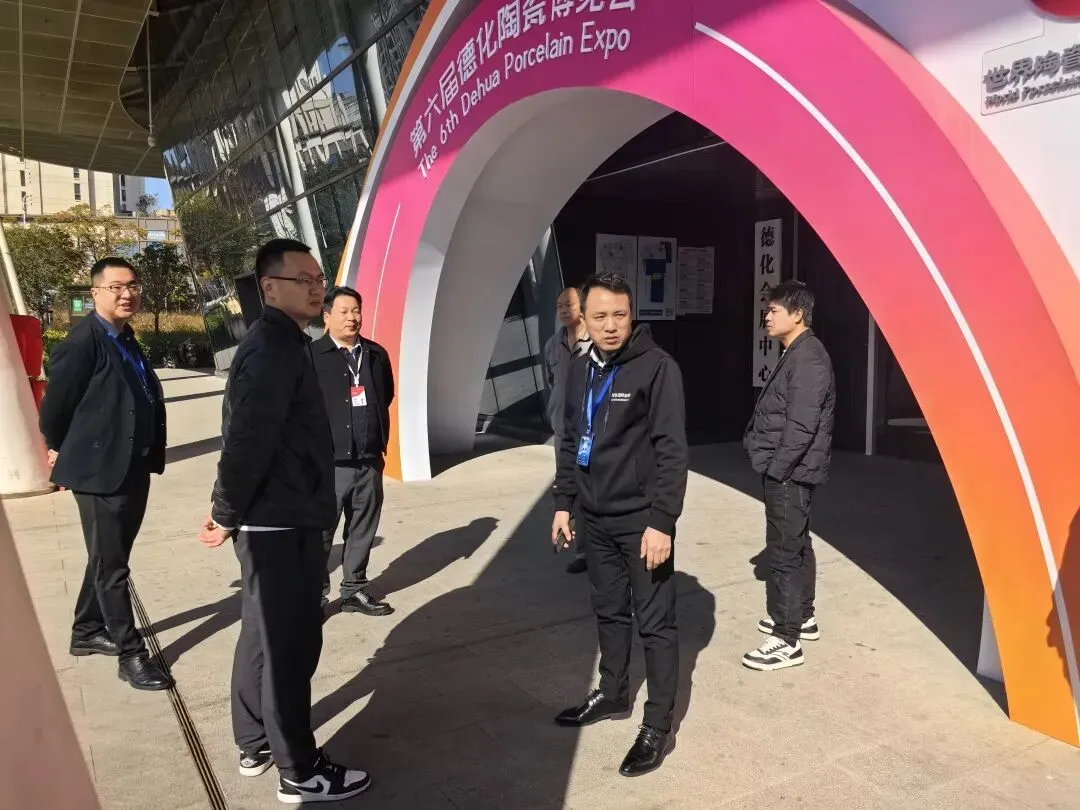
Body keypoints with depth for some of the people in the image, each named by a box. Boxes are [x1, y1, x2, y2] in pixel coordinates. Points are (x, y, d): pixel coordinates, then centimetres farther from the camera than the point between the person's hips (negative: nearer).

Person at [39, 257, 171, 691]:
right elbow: (54, 407, -12)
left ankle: (87, 633, 37)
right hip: (100, 470, -9)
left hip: (133, 469, 9)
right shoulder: (82, 343, -16)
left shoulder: (126, 341, 11)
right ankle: (131, 654, 10)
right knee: (111, 566, 2)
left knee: (107, 559, 21)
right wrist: (62, 453, 2)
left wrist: (148, 457, 14)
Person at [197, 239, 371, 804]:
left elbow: (244, 435, 17)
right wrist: (226, 516, -15)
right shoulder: (276, 348, -19)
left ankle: (254, 745, 33)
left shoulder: (277, 342, 15)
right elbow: (249, 440, -25)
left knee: (263, 636, 19)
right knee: (289, 646, 0)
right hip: (281, 524, -10)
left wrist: (228, 509, 15)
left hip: (273, 519, 10)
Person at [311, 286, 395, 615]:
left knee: (362, 530, 14)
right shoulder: (312, 356, -8)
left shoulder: (376, 354, 9)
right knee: (320, 533, 3)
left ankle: (354, 590, 28)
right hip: (329, 462, -5)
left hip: (369, 461, 5)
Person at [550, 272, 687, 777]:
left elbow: (672, 450, -16)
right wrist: (564, 503, 13)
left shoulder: (657, 367, -13)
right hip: (595, 518, 6)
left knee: (655, 623, 3)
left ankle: (658, 728, 14)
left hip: (641, 521, -6)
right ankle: (612, 694, 38)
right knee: (609, 612, 20)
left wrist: (662, 521, -19)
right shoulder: (580, 370, 7)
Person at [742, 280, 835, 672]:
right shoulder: (794, 355, 14)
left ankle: (786, 640, 0)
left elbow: (802, 426, -23)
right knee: (796, 546, 19)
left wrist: (776, 469, -19)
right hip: (788, 471, 11)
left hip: (789, 473, -11)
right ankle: (801, 617, 33)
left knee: (784, 551, -7)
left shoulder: (809, 359, -18)